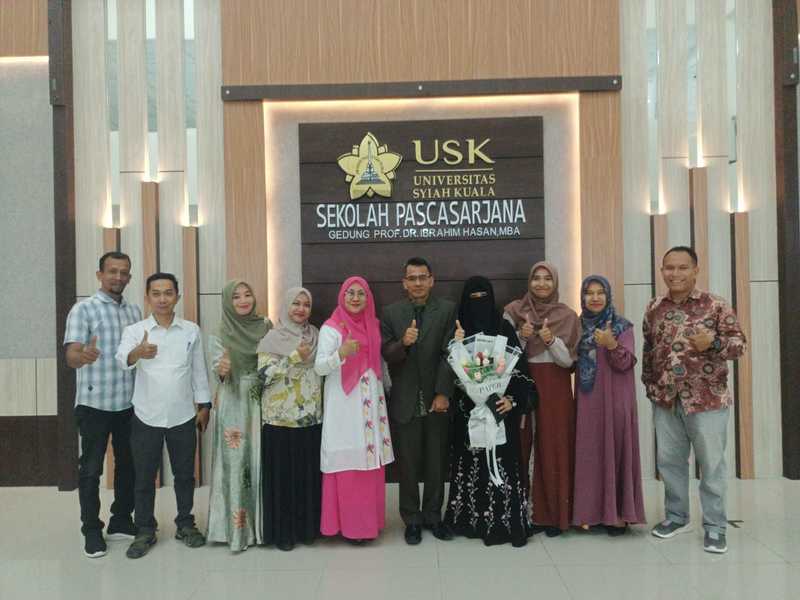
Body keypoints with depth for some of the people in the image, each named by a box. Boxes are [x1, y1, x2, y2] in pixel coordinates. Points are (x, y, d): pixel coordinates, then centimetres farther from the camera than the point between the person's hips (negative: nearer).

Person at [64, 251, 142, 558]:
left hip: (129, 403, 5)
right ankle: (92, 530, 17)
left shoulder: (134, 311, 9)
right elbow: (71, 357, -20)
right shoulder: (83, 309, -8)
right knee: (91, 468, 4)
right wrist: (83, 355, -41)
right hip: (94, 404, -5)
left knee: (128, 464, 13)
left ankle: (121, 521, 27)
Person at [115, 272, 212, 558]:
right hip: (146, 417, -1)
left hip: (183, 417, 1)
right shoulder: (134, 330, -4)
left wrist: (204, 405, 6)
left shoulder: (191, 330, 2)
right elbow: (122, 359, -24)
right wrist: (138, 352, -47)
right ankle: (145, 530, 25)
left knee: (185, 474, 12)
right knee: (144, 478, 9)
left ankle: (185, 524, 29)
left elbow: (199, 370, 8)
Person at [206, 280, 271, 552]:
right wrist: (220, 370, -32)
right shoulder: (219, 334, 0)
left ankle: (262, 524, 16)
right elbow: (217, 369, -11)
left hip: (262, 403, 2)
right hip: (234, 405, -2)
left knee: (262, 461, 5)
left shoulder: (265, 327, 7)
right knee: (236, 462, -2)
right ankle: (237, 528, 7)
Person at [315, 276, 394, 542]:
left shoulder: (373, 326, 12)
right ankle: (348, 523, 7)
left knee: (370, 460, 8)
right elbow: (319, 368, -12)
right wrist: (341, 353, -28)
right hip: (344, 404, -5)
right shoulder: (331, 328, -5)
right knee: (347, 461, -4)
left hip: (370, 402, 5)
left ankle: (369, 520, 20)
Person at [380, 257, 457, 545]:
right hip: (404, 401, 0)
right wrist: (402, 343, -22)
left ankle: (433, 515, 27)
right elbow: (386, 355, -2)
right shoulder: (390, 313, 3)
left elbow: (449, 354, -5)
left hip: (436, 399, 0)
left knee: (437, 463, 10)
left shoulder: (448, 310, 0)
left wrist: (443, 393, -11)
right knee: (408, 465, 8)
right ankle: (412, 520, 22)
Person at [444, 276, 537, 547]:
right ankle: (472, 519, 16)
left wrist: (513, 399, -12)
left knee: (503, 461, -2)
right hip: (468, 409, 1)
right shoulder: (458, 330, 5)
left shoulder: (504, 327, 3)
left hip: (499, 405, -1)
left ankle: (507, 522, 7)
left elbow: (517, 365, 0)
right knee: (472, 462, 4)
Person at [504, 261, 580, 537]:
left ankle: (553, 515, 14)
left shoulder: (567, 315, 2)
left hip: (556, 389, 0)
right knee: (521, 448, 1)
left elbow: (568, 360, -1)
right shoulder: (513, 311, 3)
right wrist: (521, 337, -16)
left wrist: (551, 340, -18)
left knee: (554, 449, 2)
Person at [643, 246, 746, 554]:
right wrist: (649, 383, 11)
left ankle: (715, 526, 20)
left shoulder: (716, 305, -6)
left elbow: (740, 343, -7)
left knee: (711, 463, 5)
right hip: (665, 401, 4)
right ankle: (676, 517, 31)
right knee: (668, 461, 13)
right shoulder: (654, 308, 7)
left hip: (707, 400, -4)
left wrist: (713, 343, -26)